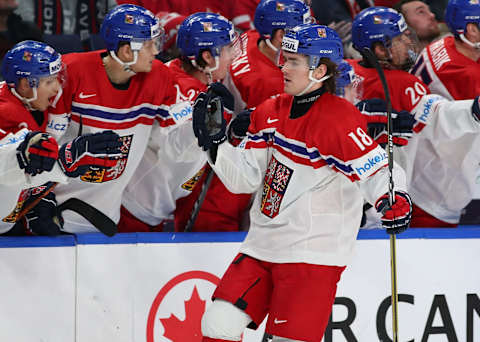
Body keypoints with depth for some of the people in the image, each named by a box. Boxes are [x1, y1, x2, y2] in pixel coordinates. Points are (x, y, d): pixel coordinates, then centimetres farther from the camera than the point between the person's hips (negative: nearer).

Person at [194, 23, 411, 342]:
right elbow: (245, 178, 11)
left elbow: (378, 171, -20)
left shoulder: (340, 119, -15)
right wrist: (214, 139, -1)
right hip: (263, 244, 7)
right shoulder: (270, 112, 8)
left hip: (313, 252, -7)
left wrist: (395, 199, -40)